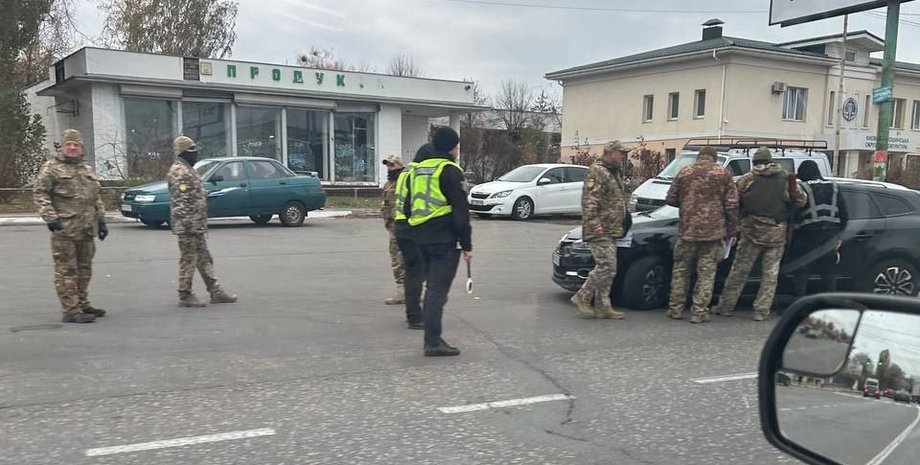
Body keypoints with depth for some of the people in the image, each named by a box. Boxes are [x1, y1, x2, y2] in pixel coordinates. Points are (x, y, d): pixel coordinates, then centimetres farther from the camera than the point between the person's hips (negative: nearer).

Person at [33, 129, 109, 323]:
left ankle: (82, 304, 25)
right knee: (66, 270, -4)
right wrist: (50, 217, -17)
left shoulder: (87, 169, 18)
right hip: (64, 229, -7)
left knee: (84, 269, 14)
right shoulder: (52, 168, -3)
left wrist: (101, 220, 17)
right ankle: (71, 311, -2)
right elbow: (39, 193, -7)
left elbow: (96, 197, 22)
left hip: (87, 228, 7)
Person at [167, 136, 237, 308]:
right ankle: (185, 296, 7)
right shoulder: (179, 172, -15)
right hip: (188, 226, -10)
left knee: (204, 259, 12)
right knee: (188, 260, -2)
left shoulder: (188, 170, 18)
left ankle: (216, 292, 17)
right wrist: (186, 223, -26)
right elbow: (180, 201, -22)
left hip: (197, 225, 10)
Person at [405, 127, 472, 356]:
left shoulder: (418, 169, 15)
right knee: (438, 289, -6)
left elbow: (409, 206, 21)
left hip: (421, 237, 8)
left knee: (433, 287, 16)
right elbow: (460, 210, -13)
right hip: (444, 238, -8)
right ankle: (433, 342, -6)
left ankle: (431, 337, 20)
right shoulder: (450, 171, -10)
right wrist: (466, 245, -10)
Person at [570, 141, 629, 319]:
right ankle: (582, 297, -3)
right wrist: (594, 222, -27)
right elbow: (589, 199, -19)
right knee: (606, 267, -14)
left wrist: (622, 223, 26)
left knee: (608, 269, 9)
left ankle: (602, 306, 14)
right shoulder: (597, 171, -10)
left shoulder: (615, 172, 21)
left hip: (611, 231, 10)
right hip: (600, 231, -10)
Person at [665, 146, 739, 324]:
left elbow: (671, 199, 9)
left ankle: (676, 309, 14)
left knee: (681, 270, 12)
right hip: (713, 232, -1)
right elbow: (732, 204, -2)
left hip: (688, 230, 1)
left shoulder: (685, 172, 5)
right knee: (706, 273, 4)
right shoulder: (723, 173, 1)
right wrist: (732, 230, 5)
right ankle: (699, 312, 4)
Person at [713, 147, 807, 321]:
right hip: (776, 233, 1)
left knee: (739, 270, 6)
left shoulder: (747, 179, 1)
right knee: (770, 274, 8)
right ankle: (761, 311, 8)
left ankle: (725, 306, 10)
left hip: (752, 230, -1)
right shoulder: (786, 178, 5)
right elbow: (801, 199, 9)